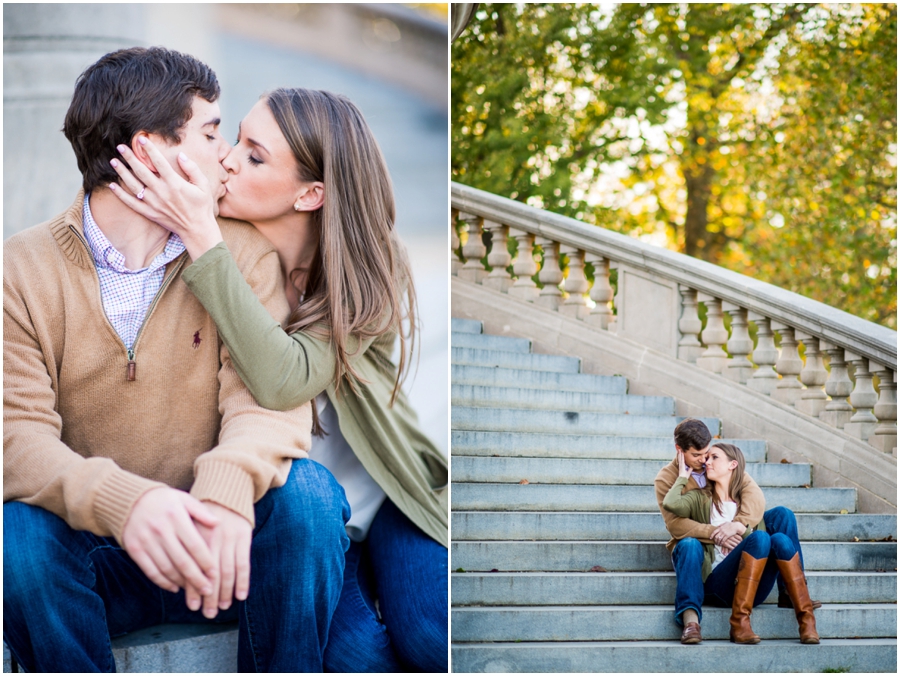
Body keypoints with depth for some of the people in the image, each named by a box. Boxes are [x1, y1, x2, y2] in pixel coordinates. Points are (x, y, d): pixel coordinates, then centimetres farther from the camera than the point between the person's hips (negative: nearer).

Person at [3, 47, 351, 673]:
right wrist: (121, 501, -37)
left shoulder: (243, 250, 2)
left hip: (217, 542, 1)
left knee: (307, 493, -28)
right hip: (96, 555, -1)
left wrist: (228, 487, -36)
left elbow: (269, 392, -12)